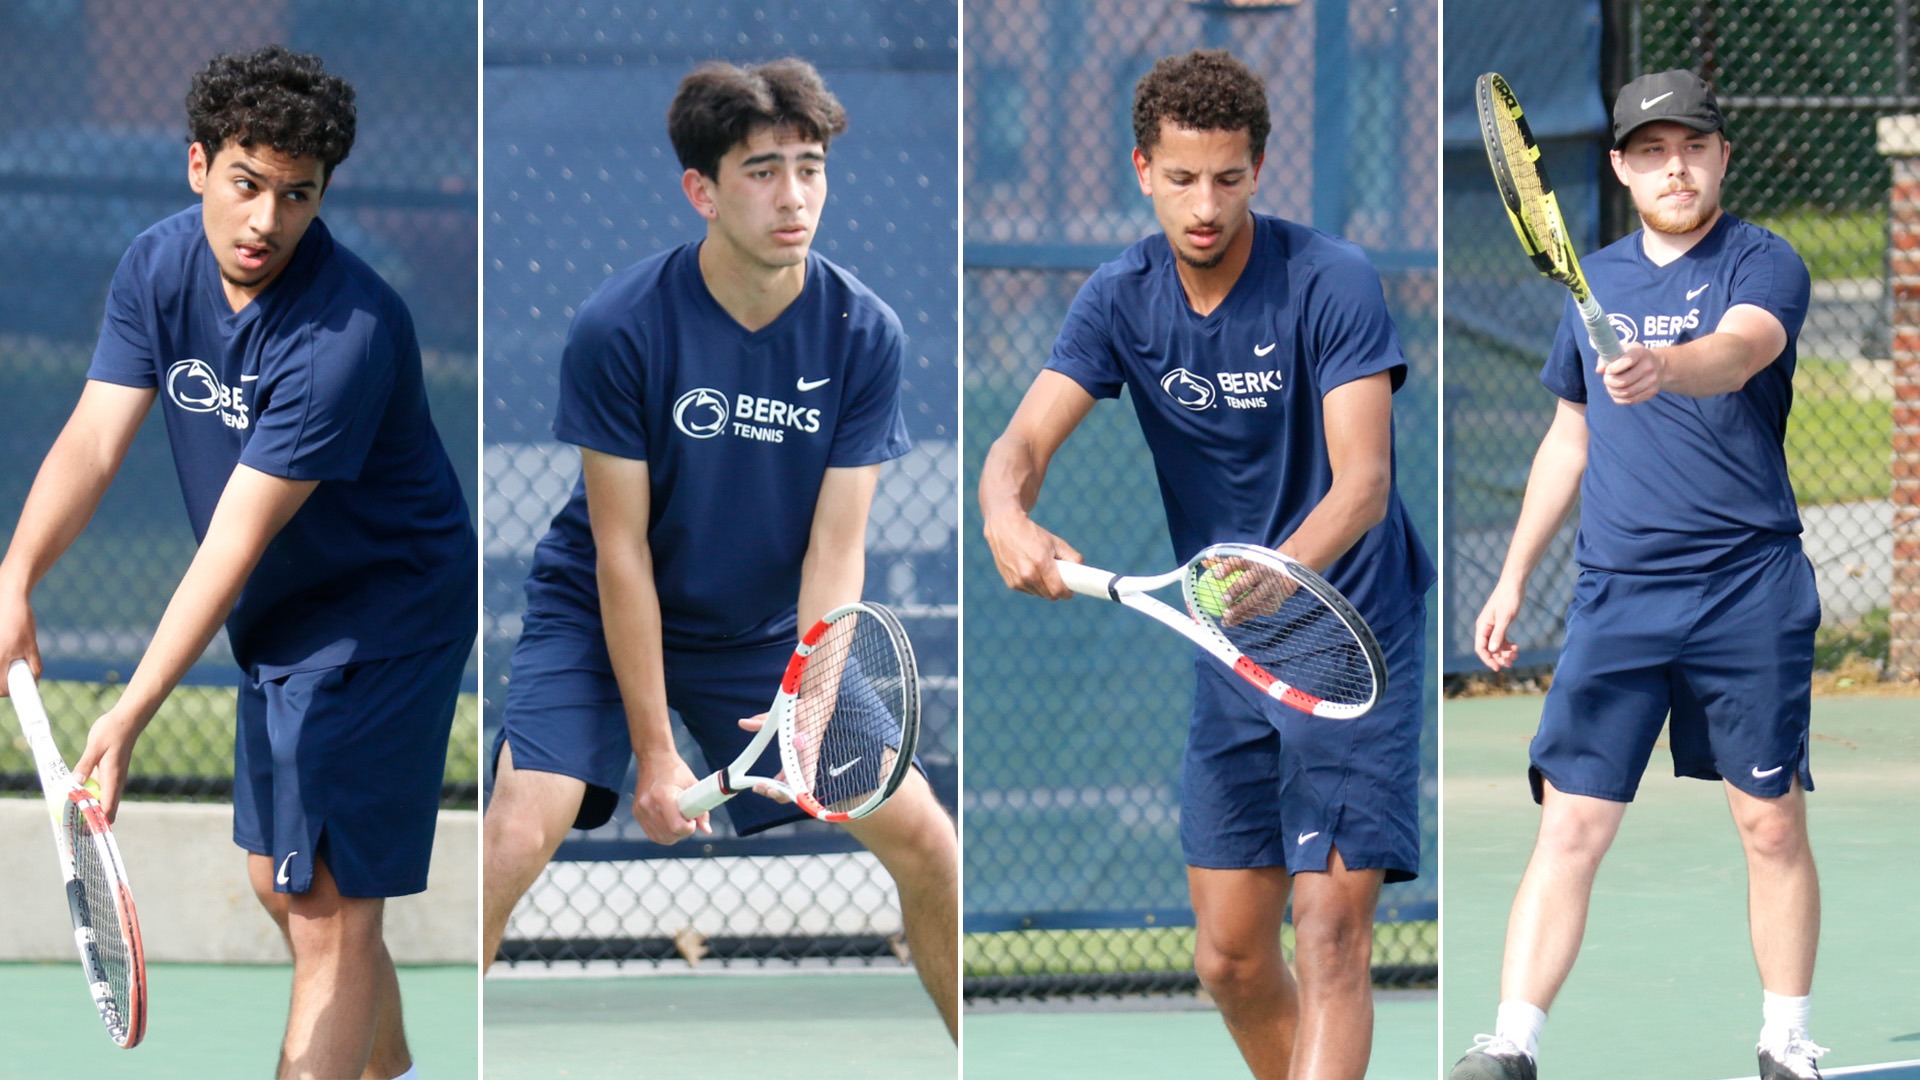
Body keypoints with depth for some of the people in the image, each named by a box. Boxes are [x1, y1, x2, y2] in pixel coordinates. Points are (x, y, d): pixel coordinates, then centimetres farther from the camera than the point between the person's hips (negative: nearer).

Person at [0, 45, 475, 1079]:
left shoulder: (348, 331, -31)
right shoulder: (158, 267, -8)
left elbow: (238, 539, -32)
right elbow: (94, 439, -12)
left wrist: (131, 713, -36)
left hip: (382, 614, -8)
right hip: (280, 620, 8)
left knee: (329, 903, -11)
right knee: (279, 881, 19)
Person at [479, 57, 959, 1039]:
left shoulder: (863, 334, -14)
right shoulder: (618, 329, -23)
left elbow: (835, 547, -13)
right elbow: (622, 552, -18)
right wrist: (654, 755, -18)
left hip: (768, 631, 3)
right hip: (602, 620, -3)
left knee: (924, 839, -3)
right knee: (517, 839, -23)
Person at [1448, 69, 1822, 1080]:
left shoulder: (1764, 265, -3)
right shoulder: (1595, 279, 12)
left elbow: (1738, 352, -26)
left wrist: (1664, 367, -48)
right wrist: (1513, 578, 20)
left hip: (1748, 590, -3)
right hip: (1615, 593, 3)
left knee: (1773, 825, 5)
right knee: (1571, 825, -5)